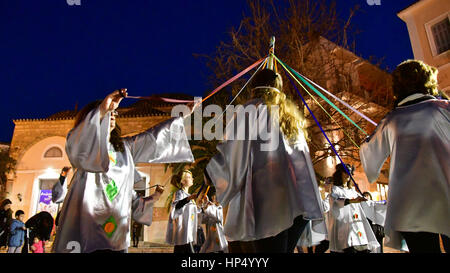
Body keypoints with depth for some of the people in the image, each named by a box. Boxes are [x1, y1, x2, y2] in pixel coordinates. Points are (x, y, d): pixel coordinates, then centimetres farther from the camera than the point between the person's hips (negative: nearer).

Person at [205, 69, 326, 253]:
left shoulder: (249, 111, 1)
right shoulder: (290, 114, 22)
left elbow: (233, 154, -4)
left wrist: (210, 171, 11)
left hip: (268, 205, -7)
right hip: (298, 203, 7)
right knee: (285, 249, 14)